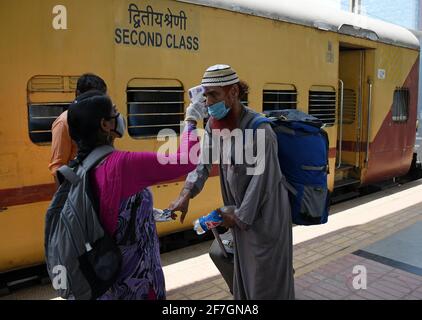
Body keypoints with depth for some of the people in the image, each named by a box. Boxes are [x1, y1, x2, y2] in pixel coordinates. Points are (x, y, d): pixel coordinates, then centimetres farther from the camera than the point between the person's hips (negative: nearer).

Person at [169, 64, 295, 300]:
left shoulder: (259, 129, -25)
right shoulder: (214, 124, -2)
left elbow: (261, 179, -22)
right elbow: (203, 162, -4)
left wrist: (238, 216, -14)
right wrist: (186, 195, -18)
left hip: (266, 213, -7)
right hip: (241, 210, 7)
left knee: (268, 277, 9)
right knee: (244, 270, 22)